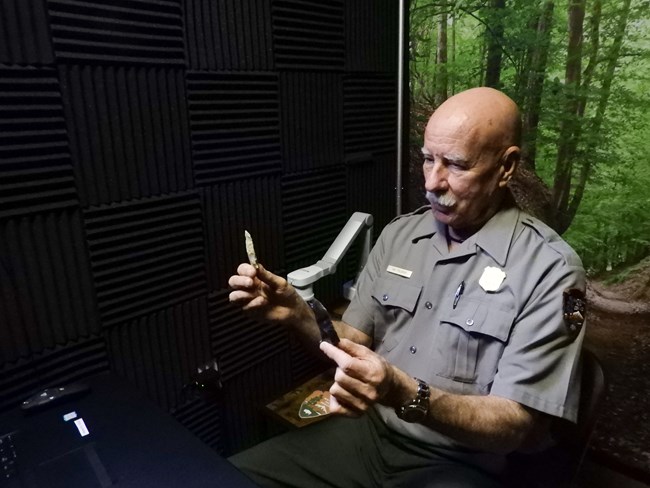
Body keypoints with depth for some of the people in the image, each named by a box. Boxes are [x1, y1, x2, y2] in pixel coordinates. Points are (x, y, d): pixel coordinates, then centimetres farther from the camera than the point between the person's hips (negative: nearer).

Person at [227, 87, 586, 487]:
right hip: (367, 433, 5)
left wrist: (405, 395, -32)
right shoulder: (399, 234, 1)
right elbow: (357, 342, 6)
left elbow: (518, 428, -16)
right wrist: (298, 315, -13)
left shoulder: (551, 271, -15)